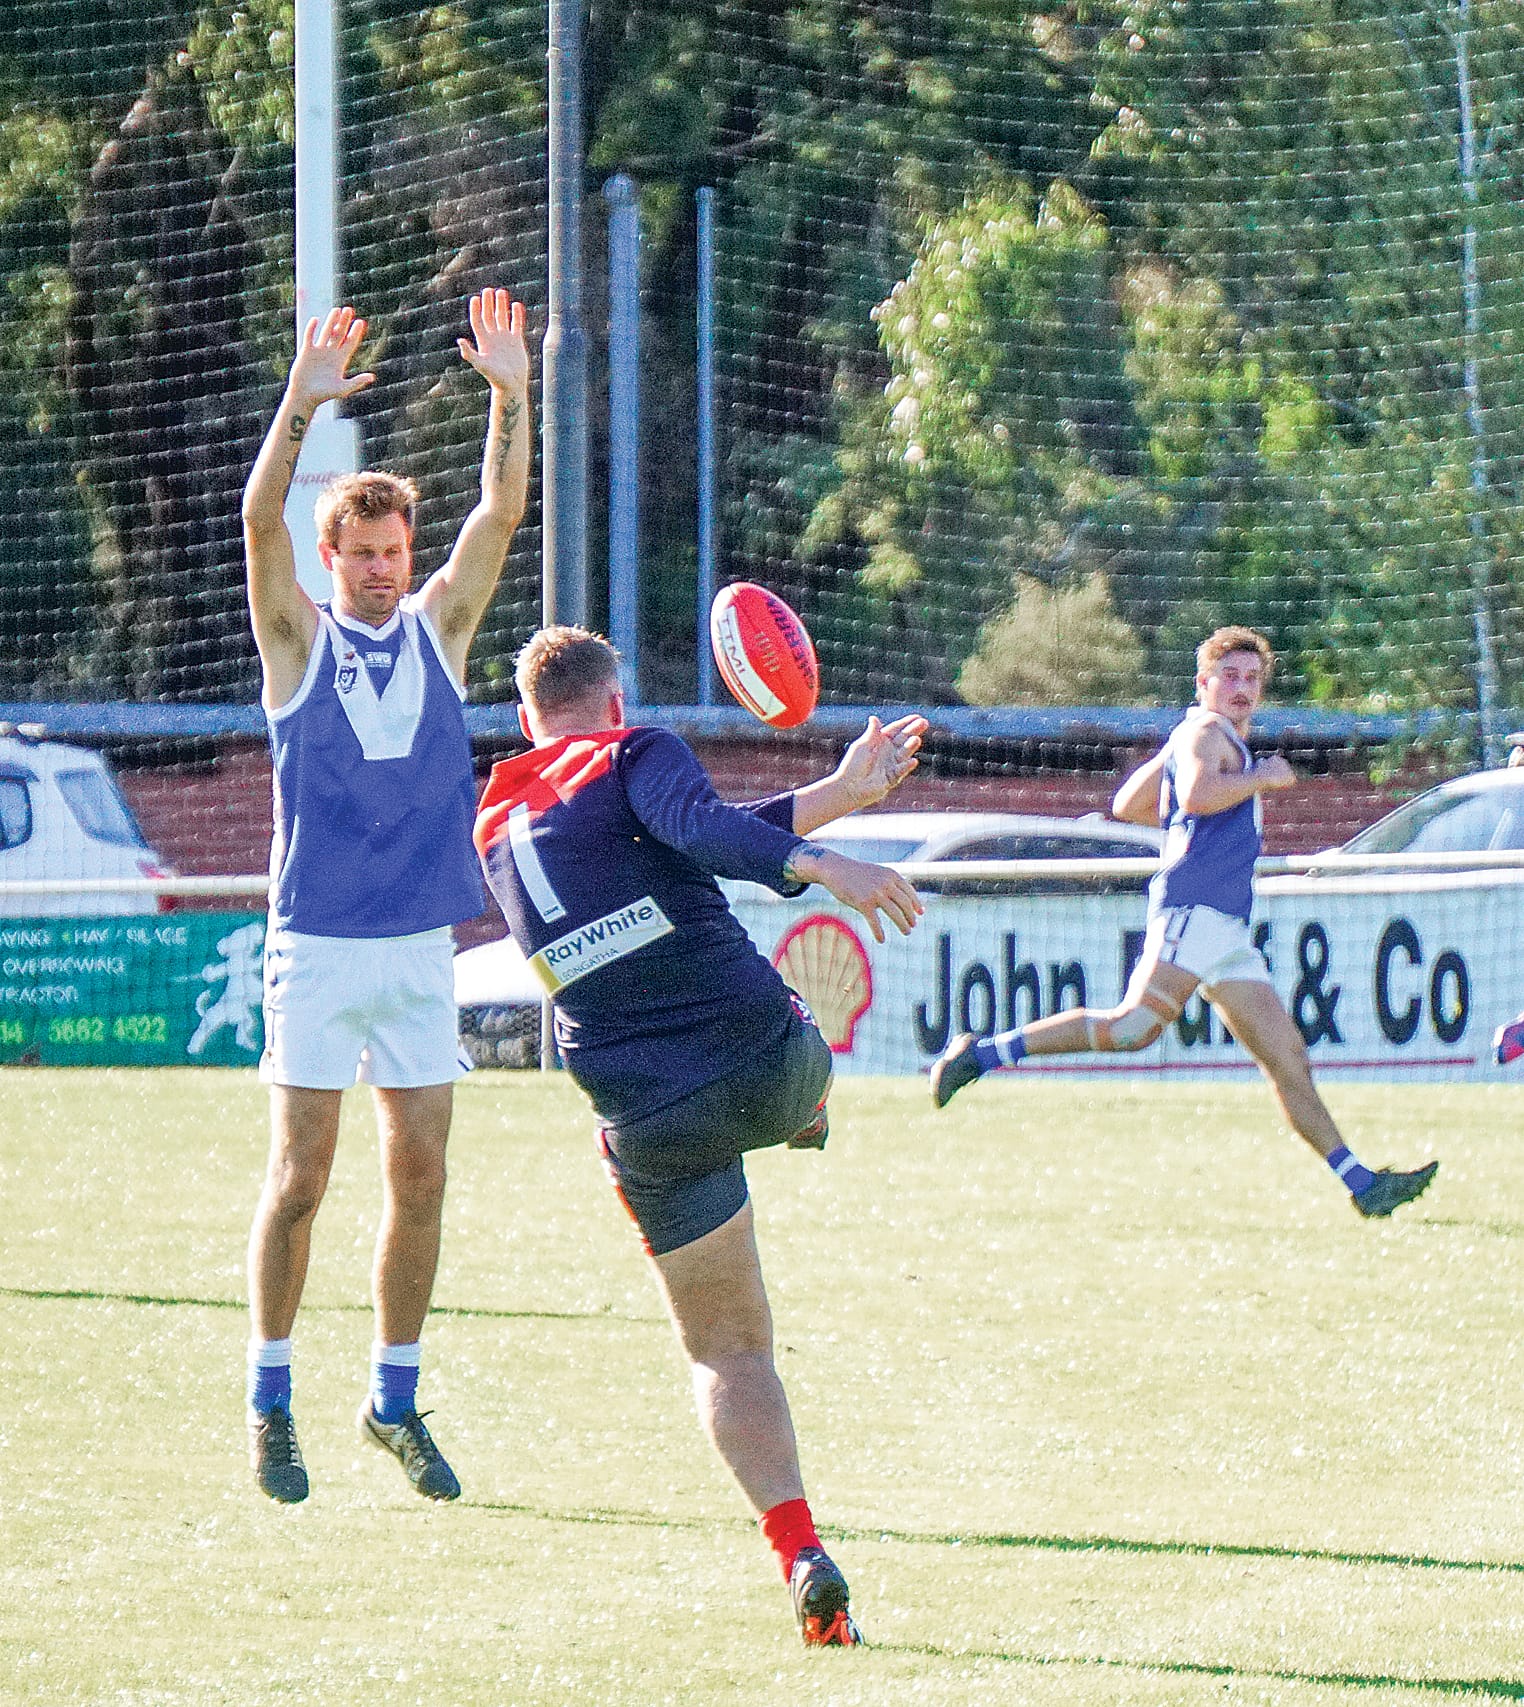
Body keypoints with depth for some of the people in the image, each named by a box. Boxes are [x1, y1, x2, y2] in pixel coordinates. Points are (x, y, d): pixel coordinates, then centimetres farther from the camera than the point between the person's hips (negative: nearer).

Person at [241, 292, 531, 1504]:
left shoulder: (439, 627, 9)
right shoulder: (300, 636, 1)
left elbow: (501, 513, -1)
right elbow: (259, 520, -14)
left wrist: (511, 395, -15)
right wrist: (301, 406, -28)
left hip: (423, 947, 3)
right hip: (316, 948, -3)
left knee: (421, 1178, 4)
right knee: (301, 1175, -3)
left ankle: (395, 1401, 14)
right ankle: (271, 1403, 5)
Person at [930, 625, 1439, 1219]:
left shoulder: (1225, 741, 28)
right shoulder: (1205, 731, 0)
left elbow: (1126, 804, 33)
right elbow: (1196, 793, -22)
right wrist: (1262, 778, -8)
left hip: (1227, 926, 10)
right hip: (1193, 907, -10)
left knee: (1289, 1058, 5)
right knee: (1135, 1025, -24)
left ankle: (1360, 1182, 3)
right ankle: (982, 1053, -19)